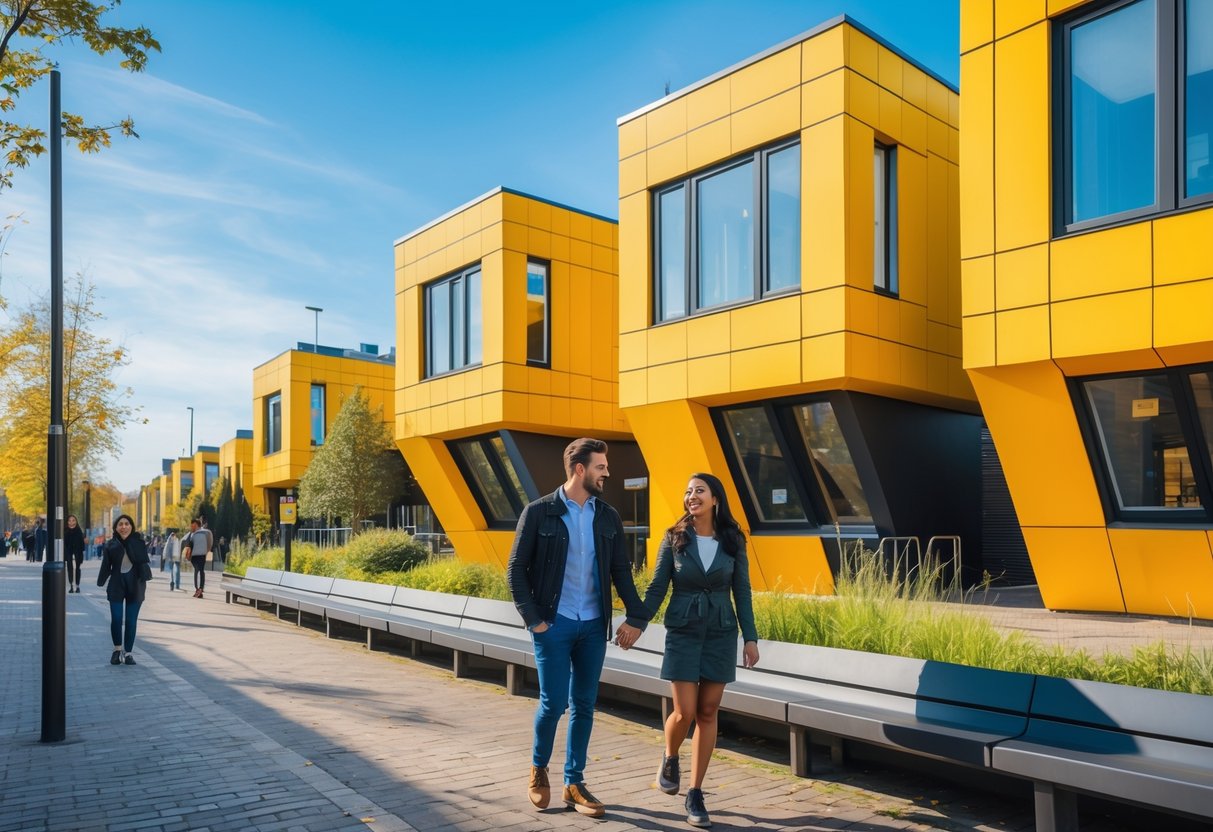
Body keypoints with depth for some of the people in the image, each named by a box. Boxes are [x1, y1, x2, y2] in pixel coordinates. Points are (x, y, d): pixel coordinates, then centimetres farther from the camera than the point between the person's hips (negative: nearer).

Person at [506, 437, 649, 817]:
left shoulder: (608, 517, 5)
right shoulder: (539, 512, -7)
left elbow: (621, 571, 8)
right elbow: (516, 569, -4)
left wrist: (636, 616, -1)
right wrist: (533, 618, -9)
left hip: (594, 626, 4)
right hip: (554, 624, -4)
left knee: (584, 705, 8)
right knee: (554, 702, -1)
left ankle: (574, 784, 22)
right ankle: (538, 768, 27)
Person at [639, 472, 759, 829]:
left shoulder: (733, 541, -1)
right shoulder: (674, 538, -3)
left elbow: (742, 592, 3)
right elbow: (657, 588, -1)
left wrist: (750, 638, 0)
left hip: (721, 634, 1)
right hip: (683, 633, -1)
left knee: (707, 713, 4)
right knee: (684, 713, -5)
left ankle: (695, 794, 15)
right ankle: (670, 758, 29)